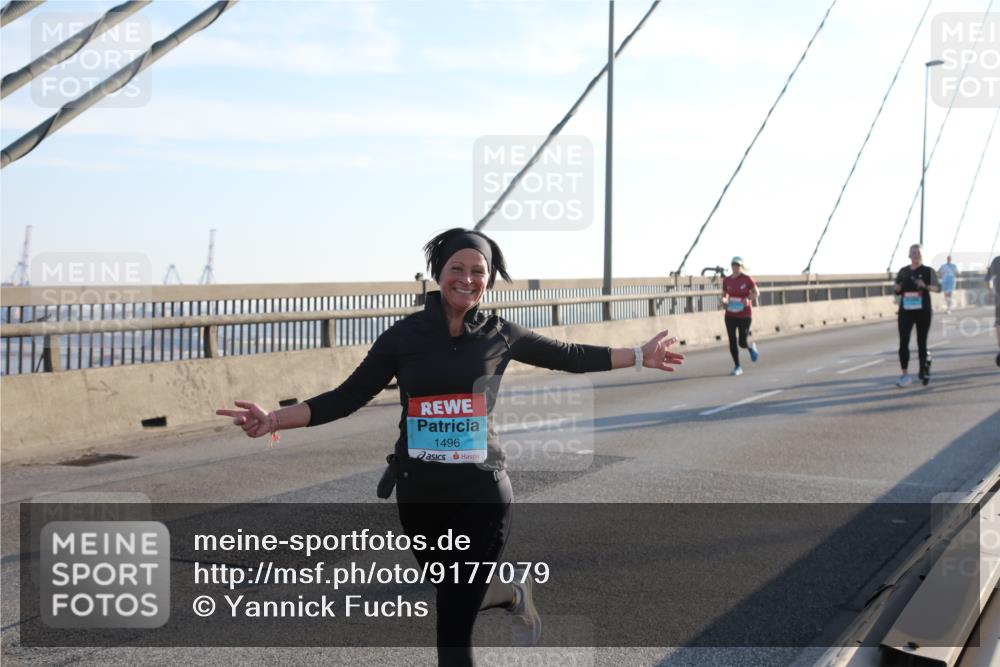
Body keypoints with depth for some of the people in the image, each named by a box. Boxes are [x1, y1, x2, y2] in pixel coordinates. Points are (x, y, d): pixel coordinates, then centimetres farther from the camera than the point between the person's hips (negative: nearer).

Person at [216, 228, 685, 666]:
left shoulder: (500, 335, -1)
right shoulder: (404, 336, -4)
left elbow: (569, 356, 12)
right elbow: (347, 398, -3)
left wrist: (640, 356, 15)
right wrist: (275, 420, -12)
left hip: (481, 493, -2)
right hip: (419, 494, 2)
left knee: (454, 623, -3)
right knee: (455, 598, 22)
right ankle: (514, 595, 55)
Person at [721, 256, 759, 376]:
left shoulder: (747, 279, -8)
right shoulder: (726, 280, 3)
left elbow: (756, 293, -1)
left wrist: (748, 299, -20)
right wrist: (724, 300, -7)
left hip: (745, 315, -3)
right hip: (730, 315, 3)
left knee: (742, 342, -5)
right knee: (732, 341, -1)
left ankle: (751, 346, 32)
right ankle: (737, 367, 11)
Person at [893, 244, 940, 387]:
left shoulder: (928, 271, -1)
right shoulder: (903, 271, 8)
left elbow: (938, 288, -10)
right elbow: (897, 290, 17)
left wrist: (925, 286, -28)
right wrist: (896, 288, -6)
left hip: (923, 311, -2)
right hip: (906, 311, 2)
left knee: (921, 342, 6)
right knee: (903, 342, -8)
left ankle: (924, 370, 24)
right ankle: (905, 374, -6)